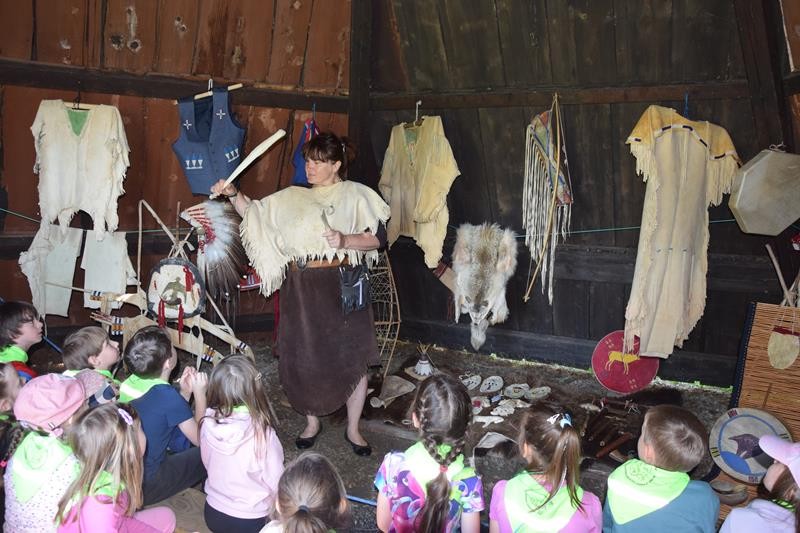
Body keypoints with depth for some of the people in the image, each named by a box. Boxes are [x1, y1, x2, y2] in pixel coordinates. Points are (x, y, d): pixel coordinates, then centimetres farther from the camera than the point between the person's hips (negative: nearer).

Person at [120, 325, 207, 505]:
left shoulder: (130, 383, -3)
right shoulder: (168, 396, -25)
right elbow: (199, 438, -12)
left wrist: (185, 393, 1)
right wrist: (200, 393, -7)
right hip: (144, 487, -7)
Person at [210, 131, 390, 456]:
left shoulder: (355, 195, 1)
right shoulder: (293, 198, 12)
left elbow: (378, 237, -5)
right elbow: (254, 213, 9)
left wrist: (346, 240, -20)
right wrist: (233, 194, -7)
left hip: (342, 287, -3)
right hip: (301, 290, 3)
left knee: (352, 358, 3)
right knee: (303, 357, 8)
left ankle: (353, 429, 21)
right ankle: (312, 422, 30)